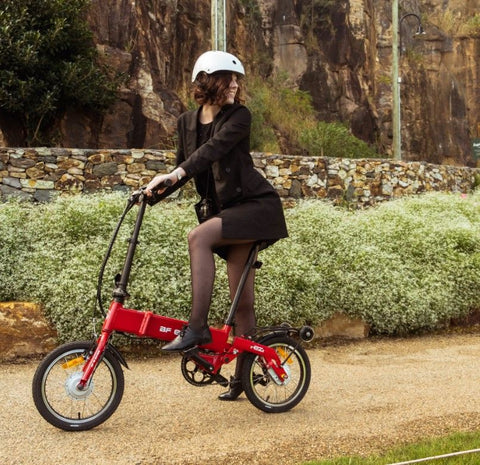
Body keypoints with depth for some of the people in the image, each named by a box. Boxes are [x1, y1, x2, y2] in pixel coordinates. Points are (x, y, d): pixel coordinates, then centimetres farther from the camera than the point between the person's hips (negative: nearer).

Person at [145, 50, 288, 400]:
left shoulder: (239, 115, -9)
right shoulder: (187, 122, 8)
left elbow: (215, 146, -26)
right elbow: (185, 166, 16)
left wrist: (177, 174, -39)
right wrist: (156, 191, -2)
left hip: (256, 205, -5)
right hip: (227, 208, 5)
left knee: (198, 237, -30)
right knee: (242, 298, 6)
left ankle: (198, 326, -27)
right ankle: (243, 374, 16)